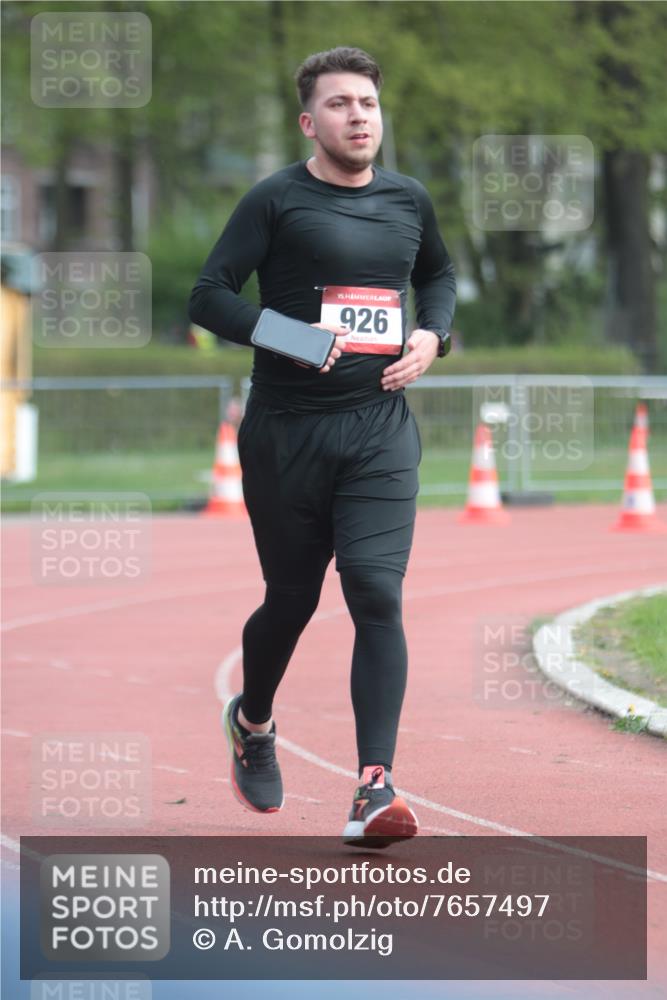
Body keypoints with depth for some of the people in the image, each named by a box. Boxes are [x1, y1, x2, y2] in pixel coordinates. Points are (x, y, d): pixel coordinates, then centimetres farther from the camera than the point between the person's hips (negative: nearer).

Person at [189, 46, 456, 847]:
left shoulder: (408, 200, 10)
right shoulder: (276, 201, -4)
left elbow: (438, 274, 29)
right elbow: (208, 296, -7)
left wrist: (432, 335, 10)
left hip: (380, 429, 2)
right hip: (286, 433, -2)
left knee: (377, 594, -13)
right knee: (292, 599, 10)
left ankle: (374, 790, -18)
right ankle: (252, 722, 43)